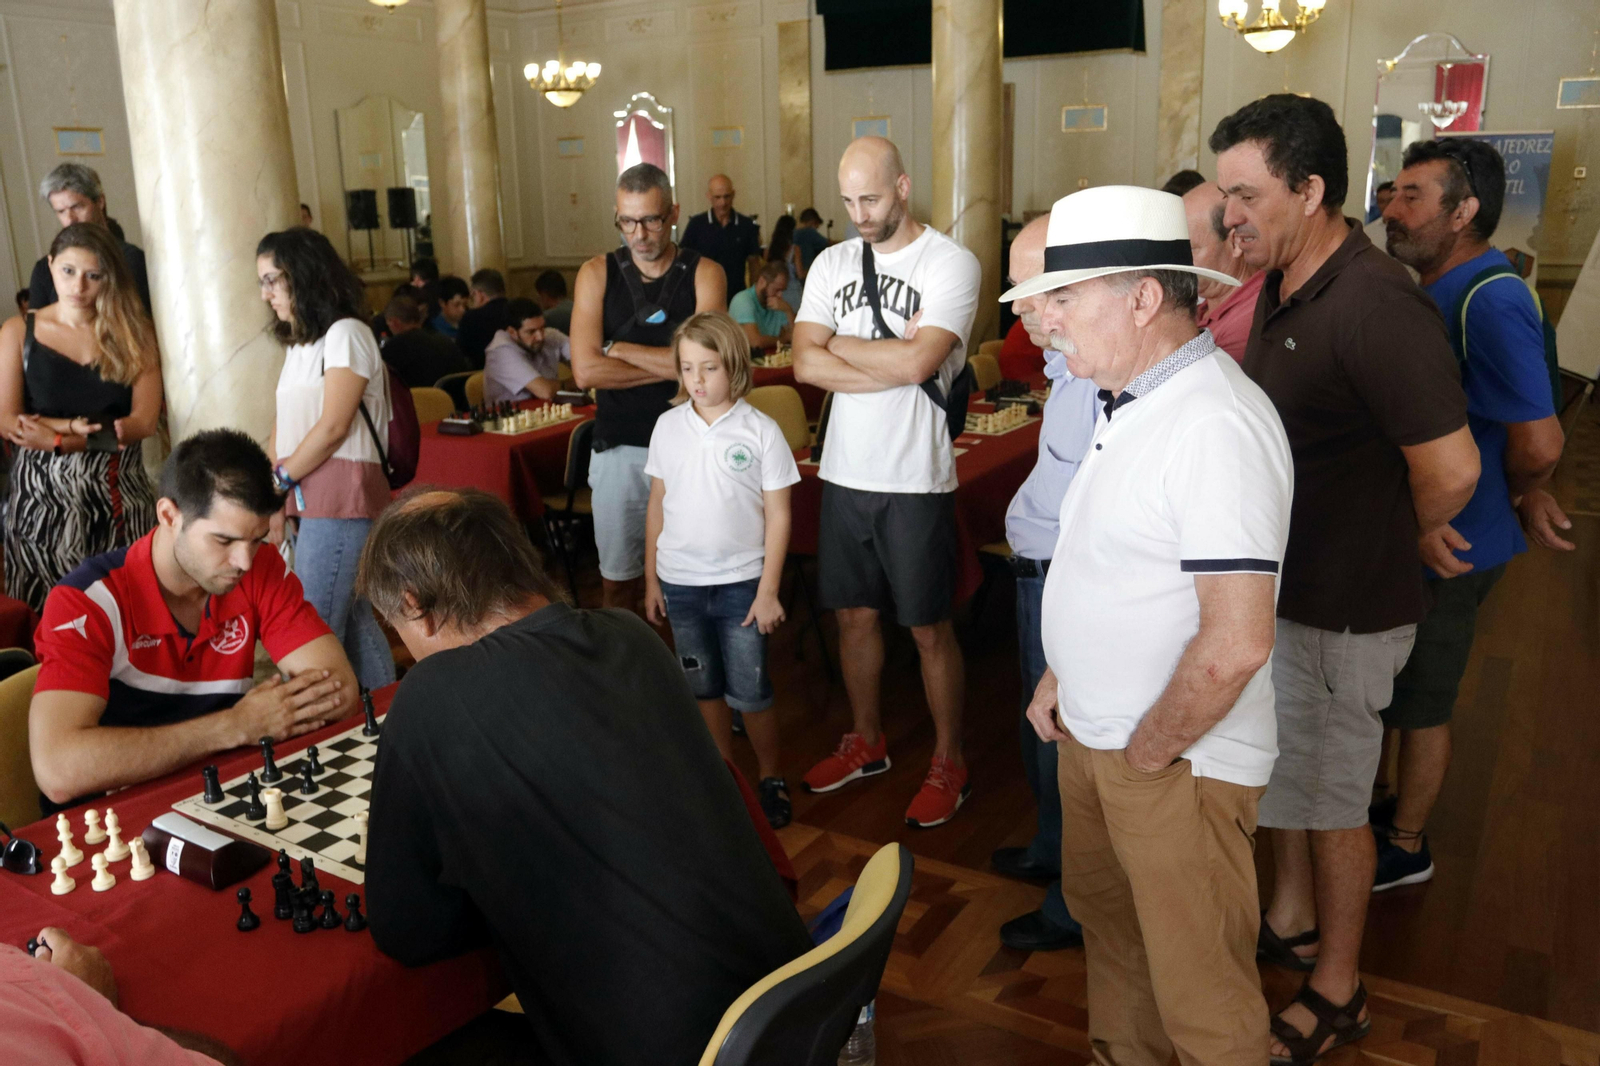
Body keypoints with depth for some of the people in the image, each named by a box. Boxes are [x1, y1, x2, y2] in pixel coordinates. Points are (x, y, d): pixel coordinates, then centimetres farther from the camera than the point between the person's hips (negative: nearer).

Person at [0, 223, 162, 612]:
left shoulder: (133, 332, 3)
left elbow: (145, 419, -6)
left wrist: (60, 437, -14)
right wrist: (77, 425, -15)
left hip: (118, 491, 0)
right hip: (43, 492, 0)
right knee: (46, 609, 5)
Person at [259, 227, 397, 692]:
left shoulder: (345, 334, -5)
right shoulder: (299, 343, 21)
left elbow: (333, 427, -13)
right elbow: (284, 422, 17)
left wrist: (279, 478, -5)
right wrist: (273, 493, 3)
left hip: (341, 501, -8)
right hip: (309, 500, 8)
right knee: (353, 619, 10)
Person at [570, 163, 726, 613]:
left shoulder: (704, 274, -1)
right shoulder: (597, 274, 3)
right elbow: (586, 371, -9)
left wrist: (618, 348, -8)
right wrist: (673, 365, -9)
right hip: (619, 450, 2)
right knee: (618, 578, 9)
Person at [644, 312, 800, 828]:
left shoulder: (760, 431, -9)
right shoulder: (668, 426, 1)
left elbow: (778, 515, -6)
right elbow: (657, 505, 7)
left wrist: (768, 590, -8)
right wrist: (651, 579, 8)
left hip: (741, 582, -3)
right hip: (680, 582, 3)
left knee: (749, 693, 2)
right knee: (704, 688, 15)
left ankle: (770, 777, 23)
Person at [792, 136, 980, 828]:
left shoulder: (949, 263, -8)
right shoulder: (832, 263, 8)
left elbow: (917, 361, -22)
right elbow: (806, 363, -4)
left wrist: (843, 343, -6)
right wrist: (894, 363, -14)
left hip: (915, 481, -5)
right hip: (845, 472, 5)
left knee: (929, 628, 5)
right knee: (854, 614, 16)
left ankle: (948, 763, 23)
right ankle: (866, 743, 35)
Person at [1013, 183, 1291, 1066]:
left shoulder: (1214, 423, -25)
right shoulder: (1131, 402, 6)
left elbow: (1236, 643, -29)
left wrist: (1149, 753, -16)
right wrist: (1059, 678, 12)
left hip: (1180, 764, -9)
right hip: (1091, 733, 9)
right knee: (1103, 918, 26)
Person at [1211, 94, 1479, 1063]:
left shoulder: (1375, 305, -26)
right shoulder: (1284, 288, 3)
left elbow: (1451, 469, -25)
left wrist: (1398, 546, -9)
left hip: (1345, 609, -8)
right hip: (1280, 585, 9)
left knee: (1330, 798, 8)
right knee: (1285, 767, 23)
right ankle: (1292, 922, 45)